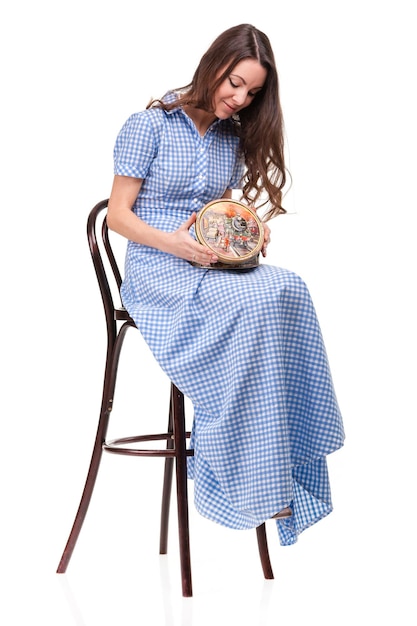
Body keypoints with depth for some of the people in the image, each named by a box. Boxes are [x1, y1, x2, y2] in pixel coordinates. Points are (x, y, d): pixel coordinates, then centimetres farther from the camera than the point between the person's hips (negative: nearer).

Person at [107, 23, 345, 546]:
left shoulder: (234, 136, 16)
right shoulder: (149, 125, -2)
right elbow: (118, 215, -3)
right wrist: (173, 243, -20)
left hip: (216, 267, 6)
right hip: (156, 270, -5)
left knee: (288, 290, -29)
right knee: (253, 303, -34)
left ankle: (275, 465, -29)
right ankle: (253, 481, -29)